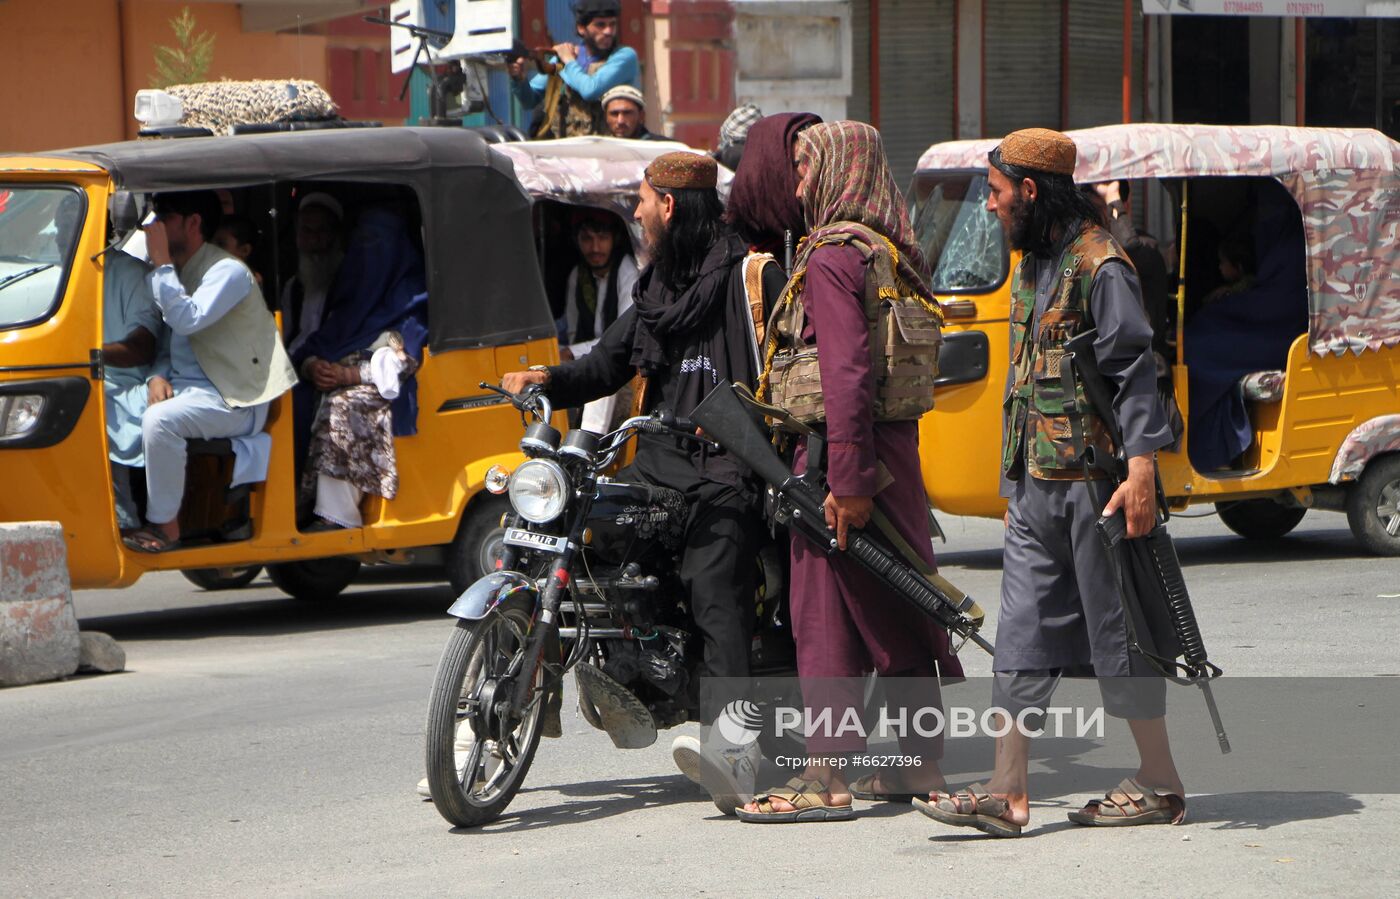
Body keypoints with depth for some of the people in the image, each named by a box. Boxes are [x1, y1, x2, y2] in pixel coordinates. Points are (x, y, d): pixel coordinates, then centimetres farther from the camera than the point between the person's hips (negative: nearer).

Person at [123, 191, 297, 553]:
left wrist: (161, 262, -22)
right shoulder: (176, 275, 17)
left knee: (159, 421, -33)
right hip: (183, 389, 9)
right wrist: (158, 377, -1)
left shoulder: (228, 272, -12)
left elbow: (188, 320, -27)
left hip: (235, 401, -9)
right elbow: (164, 343, 21)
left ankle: (165, 527, -21)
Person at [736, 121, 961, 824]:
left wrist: (847, 477, -24)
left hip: (844, 448, -9)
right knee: (897, 611, 13)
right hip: (898, 444, 9)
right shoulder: (891, 252, 15)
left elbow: (847, 370, -22)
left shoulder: (832, 255, -14)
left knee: (826, 616, -5)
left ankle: (826, 777, -5)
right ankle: (920, 761, 18)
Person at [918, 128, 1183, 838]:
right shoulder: (1032, 266, 16)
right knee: (1022, 634, 4)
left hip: (1093, 481, -9)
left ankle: (1160, 784, 10)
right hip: (1034, 486, 9)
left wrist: (1141, 468, -23)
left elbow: (1135, 371, -16)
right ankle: (1007, 793, 2)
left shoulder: (1099, 266, -12)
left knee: (1116, 632, 0)